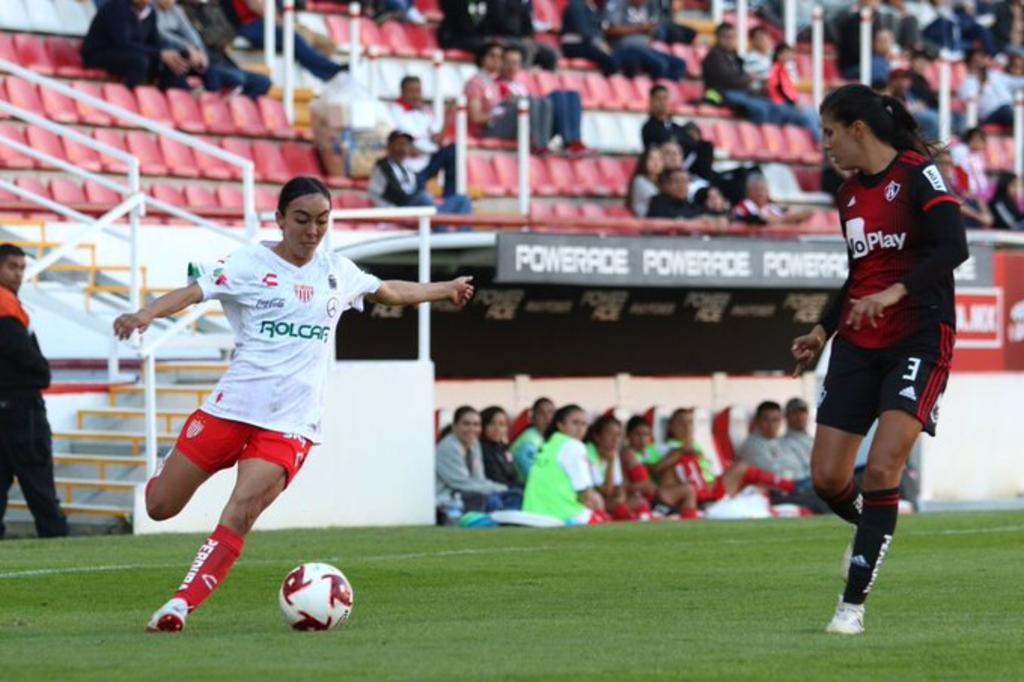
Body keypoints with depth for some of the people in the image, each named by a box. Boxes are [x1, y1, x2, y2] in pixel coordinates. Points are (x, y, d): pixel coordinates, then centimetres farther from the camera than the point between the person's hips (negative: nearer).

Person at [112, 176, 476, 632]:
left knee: (240, 513, -21)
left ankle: (182, 605, -18)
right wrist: (148, 313, -35)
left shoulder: (338, 272, 12)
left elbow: (390, 291, 32)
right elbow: (194, 291, -16)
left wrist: (446, 289, 43)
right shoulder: (252, 263, -2)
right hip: (232, 407, -1)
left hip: (291, 423, 2)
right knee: (159, 507, 3)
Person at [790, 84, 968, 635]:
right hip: (858, 344, 7)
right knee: (827, 479, 0)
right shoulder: (849, 195, 14)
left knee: (881, 470, -17)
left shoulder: (918, 175, -9)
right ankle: (875, 530, 32)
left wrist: (896, 292, -30)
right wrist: (822, 331, 18)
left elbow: (953, 248, -21)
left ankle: (853, 603, -10)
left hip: (918, 340, -7)